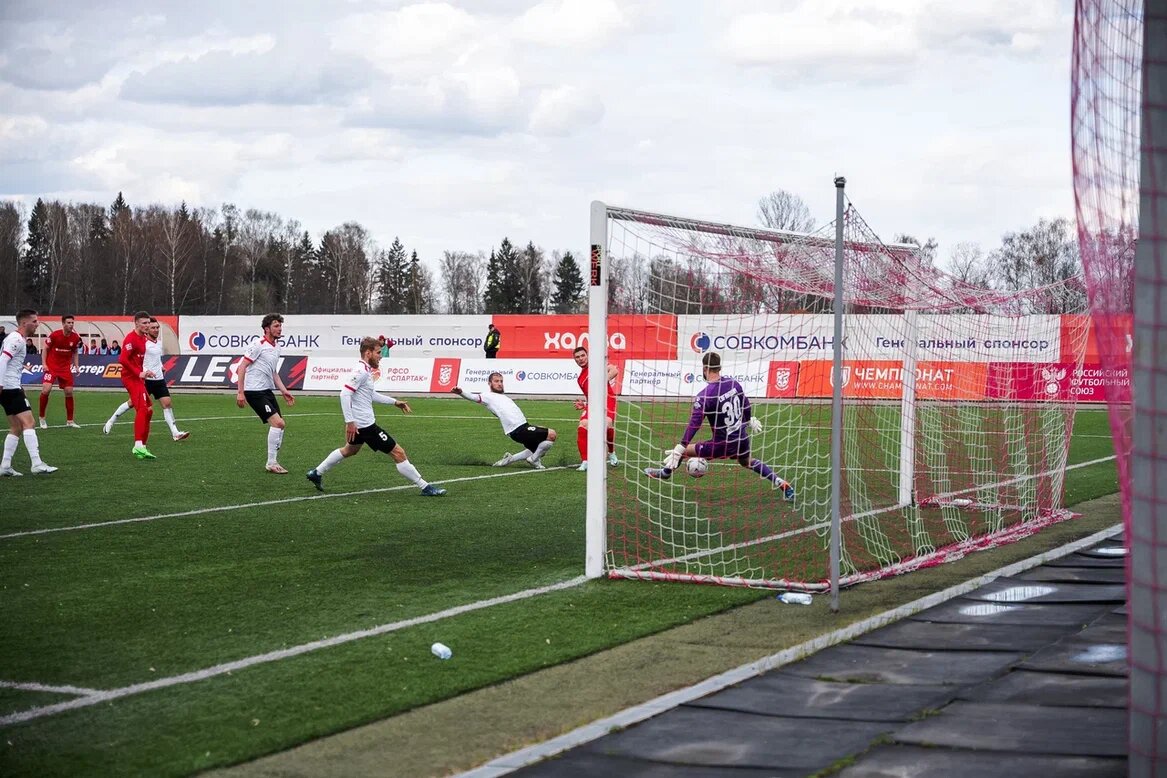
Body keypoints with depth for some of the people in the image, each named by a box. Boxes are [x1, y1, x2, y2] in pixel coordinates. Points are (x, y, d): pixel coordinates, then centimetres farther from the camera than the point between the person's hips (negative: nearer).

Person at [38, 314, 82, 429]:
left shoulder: (75, 338, -3)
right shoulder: (54, 335, -13)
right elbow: (46, 348, -2)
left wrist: (76, 366, 3)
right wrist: (44, 364, -10)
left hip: (66, 368, 4)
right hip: (51, 366, -4)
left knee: (69, 392, 2)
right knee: (46, 389, -18)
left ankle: (69, 421, 14)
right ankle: (42, 418, 1)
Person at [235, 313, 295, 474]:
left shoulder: (276, 348, 15)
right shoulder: (259, 345, -12)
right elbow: (242, 367, -14)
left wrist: (284, 391, 15)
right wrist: (240, 392, -18)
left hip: (267, 391, 9)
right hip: (255, 391, -9)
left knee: (279, 424, 7)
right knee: (277, 422, -17)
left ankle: (274, 462, 17)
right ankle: (271, 463, -9)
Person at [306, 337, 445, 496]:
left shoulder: (366, 371, 11)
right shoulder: (360, 371, -20)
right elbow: (345, 394, -27)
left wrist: (395, 402, 23)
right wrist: (349, 421, -29)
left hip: (359, 423, 11)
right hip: (365, 424, -11)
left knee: (350, 450, 33)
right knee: (398, 453, -8)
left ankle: (317, 473, 42)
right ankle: (425, 487, -5)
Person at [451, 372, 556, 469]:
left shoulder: (504, 397, 26)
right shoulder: (488, 396, -1)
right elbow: (474, 397, -19)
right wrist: (461, 392, -39)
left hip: (523, 426, 9)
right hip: (518, 430, -9)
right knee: (551, 434, -14)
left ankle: (510, 459, 20)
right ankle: (534, 460, 2)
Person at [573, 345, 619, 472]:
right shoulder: (580, 379, 25)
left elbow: (613, 370, -12)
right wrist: (583, 405, 13)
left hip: (607, 399, -6)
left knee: (607, 424, -30)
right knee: (583, 427, -18)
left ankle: (612, 453, -2)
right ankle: (585, 461, -12)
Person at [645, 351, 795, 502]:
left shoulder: (705, 395, -22)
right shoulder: (734, 384, -3)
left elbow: (694, 424, -27)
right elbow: (746, 405, 14)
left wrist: (679, 449, -28)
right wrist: (750, 420, 35)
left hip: (723, 445, -6)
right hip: (743, 441, 6)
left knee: (681, 450, 8)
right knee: (747, 462, 37)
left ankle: (666, 472, 32)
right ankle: (782, 484, 32)